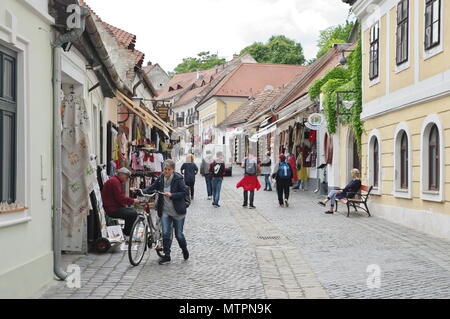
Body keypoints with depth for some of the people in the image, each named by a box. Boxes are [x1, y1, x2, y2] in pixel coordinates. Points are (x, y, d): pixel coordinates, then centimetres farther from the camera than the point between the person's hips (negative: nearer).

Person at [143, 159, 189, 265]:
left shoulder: (178, 179, -10)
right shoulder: (160, 179, 3)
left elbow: (184, 193, -12)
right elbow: (151, 189, 2)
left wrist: (171, 195, -24)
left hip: (178, 212, -3)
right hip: (165, 211, 3)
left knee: (179, 234, 6)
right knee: (166, 233, -4)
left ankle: (184, 249, 35)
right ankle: (167, 256, 6)